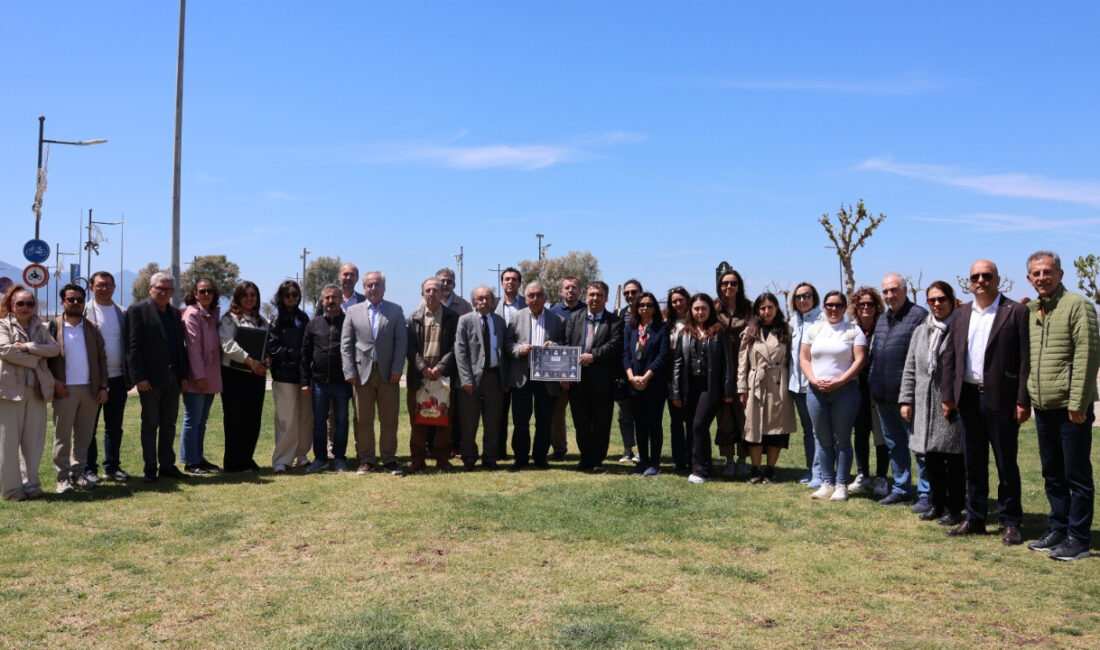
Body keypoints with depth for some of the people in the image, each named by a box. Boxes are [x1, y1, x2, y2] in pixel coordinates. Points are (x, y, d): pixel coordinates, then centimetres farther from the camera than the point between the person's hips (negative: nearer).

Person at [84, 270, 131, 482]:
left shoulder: (122, 313, 10)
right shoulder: (84, 312, -3)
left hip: (117, 378, 4)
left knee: (115, 426, 10)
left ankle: (112, 466, 19)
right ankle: (89, 468, 13)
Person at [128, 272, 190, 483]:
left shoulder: (175, 314, 15)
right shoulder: (138, 311, -4)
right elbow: (132, 346, -10)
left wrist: (184, 375, 7)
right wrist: (138, 377, -16)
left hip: (172, 379, 6)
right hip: (150, 379, -6)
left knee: (169, 424, 11)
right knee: (150, 425, 2)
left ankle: (167, 465, 19)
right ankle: (150, 469, 9)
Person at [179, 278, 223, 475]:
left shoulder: (214, 314, 14)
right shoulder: (192, 314, -10)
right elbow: (193, 347, -15)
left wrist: (214, 376, 11)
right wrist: (199, 376, -19)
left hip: (211, 376, 8)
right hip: (196, 377, -8)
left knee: (202, 420, 14)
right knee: (193, 419, -1)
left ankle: (198, 457, 22)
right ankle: (190, 461, 6)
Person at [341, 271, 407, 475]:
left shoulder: (396, 310, 8)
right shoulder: (353, 311, 9)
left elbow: (401, 341, 2)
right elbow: (345, 344, 6)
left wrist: (396, 369, -7)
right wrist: (350, 372, -4)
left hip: (388, 374, 0)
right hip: (362, 373, 1)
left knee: (389, 420, 3)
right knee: (363, 420, 4)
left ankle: (389, 459, 12)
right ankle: (366, 460, 12)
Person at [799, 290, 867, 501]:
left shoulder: (853, 330, 2)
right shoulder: (814, 329, 12)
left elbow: (860, 359, -6)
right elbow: (804, 358, 9)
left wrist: (838, 382, -14)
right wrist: (814, 381, -7)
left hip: (845, 391, -3)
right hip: (816, 391, 3)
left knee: (842, 440, 0)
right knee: (823, 440, 7)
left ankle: (841, 485, 6)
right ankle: (827, 483, 14)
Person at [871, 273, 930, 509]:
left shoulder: (919, 316, -9)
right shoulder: (882, 320, 17)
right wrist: (874, 389, 17)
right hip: (883, 397, 8)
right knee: (894, 445, 15)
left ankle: (926, 494, 7)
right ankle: (901, 489, 26)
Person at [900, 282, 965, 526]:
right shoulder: (920, 332, 14)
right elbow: (910, 369, 16)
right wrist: (906, 400, 9)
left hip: (953, 405, -5)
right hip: (925, 405, 5)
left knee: (954, 460, 2)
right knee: (931, 459, 11)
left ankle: (953, 508, 13)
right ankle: (937, 504, 23)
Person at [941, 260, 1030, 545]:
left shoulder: (1016, 312, -5)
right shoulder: (962, 314, 11)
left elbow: (1026, 359, -8)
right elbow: (950, 356, 12)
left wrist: (1023, 401, -13)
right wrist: (947, 395, 5)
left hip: (1001, 399, -5)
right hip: (968, 397, 5)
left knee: (1006, 464, 4)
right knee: (973, 463, 12)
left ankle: (1011, 523, 15)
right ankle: (975, 519, 22)